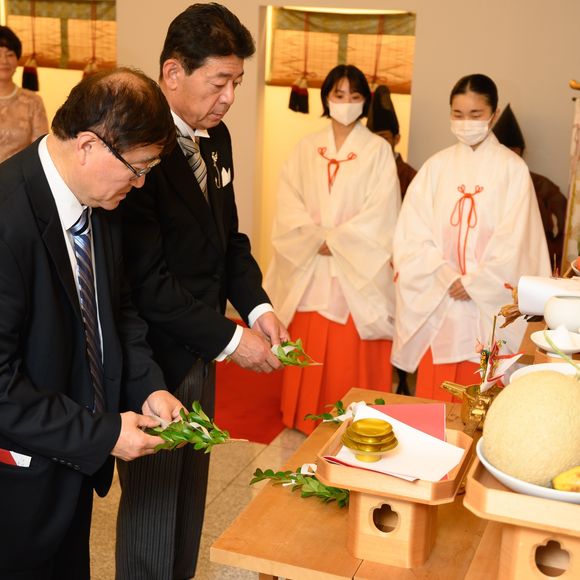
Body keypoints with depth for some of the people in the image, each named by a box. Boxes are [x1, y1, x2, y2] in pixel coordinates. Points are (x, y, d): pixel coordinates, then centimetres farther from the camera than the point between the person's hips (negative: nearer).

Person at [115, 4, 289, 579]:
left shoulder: (215, 137, 4)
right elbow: (147, 280, -24)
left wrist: (256, 305, -2)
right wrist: (231, 337, -20)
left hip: (199, 353, 8)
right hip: (156, 358, -8)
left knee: (189, 496, 21)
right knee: (150, 505, 10)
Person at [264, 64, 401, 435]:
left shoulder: (378, 150, 0)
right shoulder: (307, 148, 9)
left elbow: (381, 210, -8)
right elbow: (288, 200, 2)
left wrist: (336, 239, -13)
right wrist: (316, 237, -12)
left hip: (357, 267, -3)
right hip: (310, 265, 3)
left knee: (350, 350, -1)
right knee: (308, 345, 6)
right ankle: (305, 418, 20)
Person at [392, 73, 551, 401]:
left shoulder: (512, 169, -1)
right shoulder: (436, 167, 6)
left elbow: (514, 239, -6)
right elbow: (412, 233, 0)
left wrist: (473, 283, -10)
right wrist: (447, 278, -11)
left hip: (490, 303, -2)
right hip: (438, 302, 2)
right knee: (434, 393, 6)